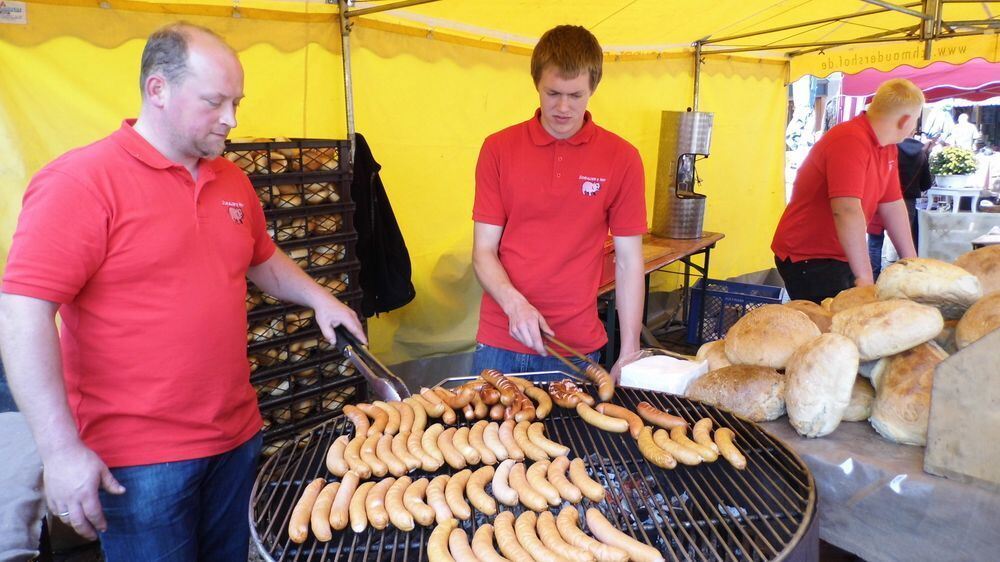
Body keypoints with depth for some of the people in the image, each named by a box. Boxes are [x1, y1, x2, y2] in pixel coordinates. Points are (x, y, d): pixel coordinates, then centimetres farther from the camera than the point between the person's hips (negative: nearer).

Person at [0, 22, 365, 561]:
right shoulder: (80, 181, -15)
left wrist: (319, 299, 5)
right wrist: (60, 448, -20)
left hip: (236, 435, 7)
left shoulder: (231, 179, 7)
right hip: (140, 460, -6)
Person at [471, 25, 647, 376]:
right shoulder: (498, 149, -2)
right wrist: (515, 304, -19)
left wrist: (630, 353, -2)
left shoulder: (622, 159, -4)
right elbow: (484, 250, -2)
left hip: (578, 348, 0)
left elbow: (628, 261, -1)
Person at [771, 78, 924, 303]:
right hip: (806, 259, -9)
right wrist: (865, 277, -32)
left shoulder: (887, 147, 7)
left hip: (841, 256, 9)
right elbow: (846, 211, -31)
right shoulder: (851, 141, -23)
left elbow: (893, 205, 11)